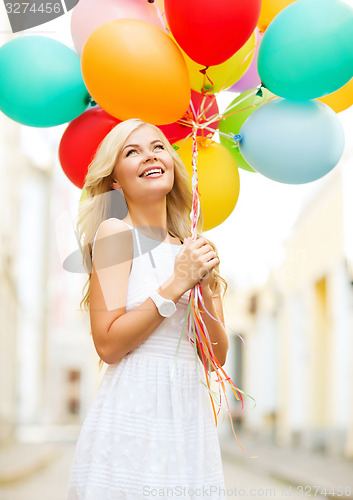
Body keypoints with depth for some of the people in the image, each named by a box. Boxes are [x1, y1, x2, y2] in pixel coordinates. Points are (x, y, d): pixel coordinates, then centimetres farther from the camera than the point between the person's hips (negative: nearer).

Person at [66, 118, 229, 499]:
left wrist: (205, 288, -5)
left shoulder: (193, 249, 12)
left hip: (192, 414, 6)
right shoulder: (115, 232, -5)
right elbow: (108, 345, -12)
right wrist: (177, 284, -14)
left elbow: (218, 356, 10)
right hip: (133, 414, -5)